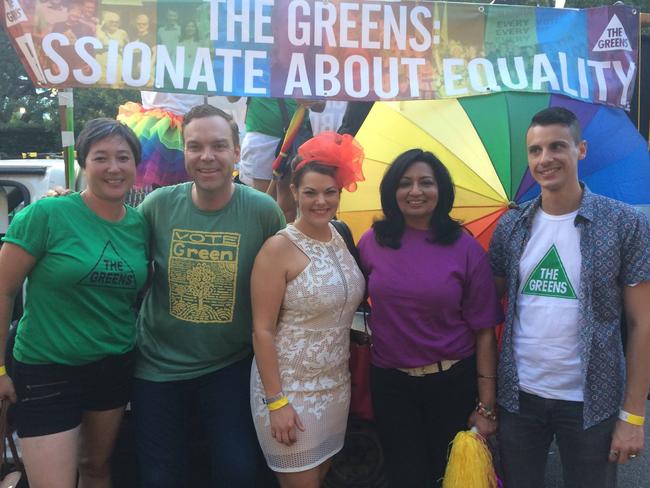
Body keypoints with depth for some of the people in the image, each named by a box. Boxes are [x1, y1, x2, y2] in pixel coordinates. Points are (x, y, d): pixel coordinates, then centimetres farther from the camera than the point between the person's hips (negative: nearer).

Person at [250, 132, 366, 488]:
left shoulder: (340, 238, 3)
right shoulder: (279, 248, -16)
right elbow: (262, 330, -16)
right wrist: (275, 401, -17)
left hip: (336, 386, 6)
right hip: (290, 389, -6)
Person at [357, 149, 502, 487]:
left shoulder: (465, 248, -8)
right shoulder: (371, 243, -2)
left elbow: (483, 331, -7)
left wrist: (486, 406, -8)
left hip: (454, 382, -1)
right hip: (390, 382, 1)